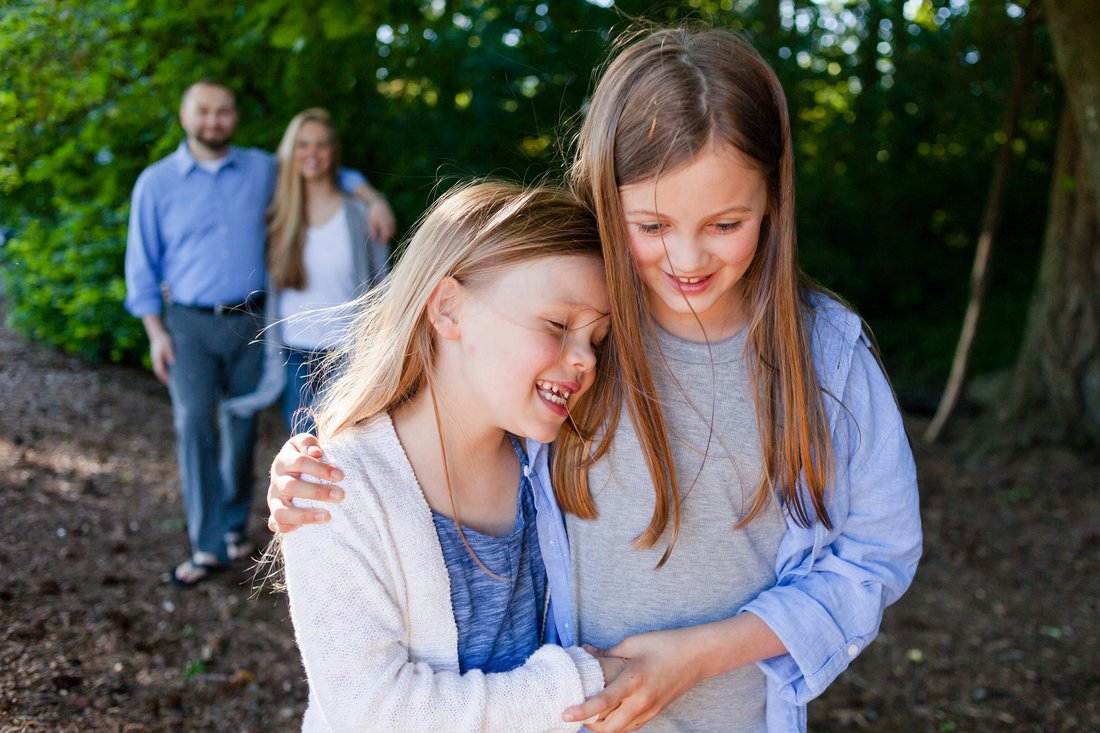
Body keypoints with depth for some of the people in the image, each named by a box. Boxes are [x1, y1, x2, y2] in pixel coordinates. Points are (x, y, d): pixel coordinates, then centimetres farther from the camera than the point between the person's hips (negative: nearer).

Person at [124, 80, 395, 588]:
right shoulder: (156, 183, 2)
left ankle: (235, 524, 24)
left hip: (250, 321, 2)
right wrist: (155, 332, -2)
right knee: (195, 425, -11)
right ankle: (208, 547, -4)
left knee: (242, 427, 7)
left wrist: (373, 198, -2)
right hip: (190, 325, -1)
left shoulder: (262, 170, 5)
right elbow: (142, 263, 4)